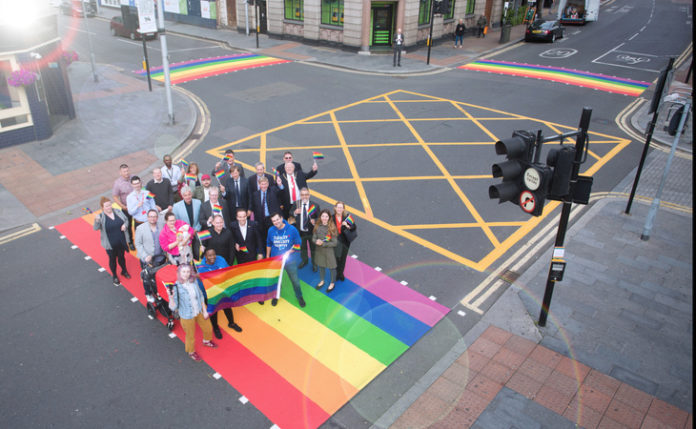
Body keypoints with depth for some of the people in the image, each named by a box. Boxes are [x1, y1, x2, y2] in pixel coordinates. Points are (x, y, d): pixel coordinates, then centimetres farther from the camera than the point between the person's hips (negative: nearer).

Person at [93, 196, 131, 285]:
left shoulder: (118, 211, -6)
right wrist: (96, 221, -47)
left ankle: (124, 271, 48)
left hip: (121, 242, 3)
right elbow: (96, 228, -27)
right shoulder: (101, 217, -16)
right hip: (110, 244, -3)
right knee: (112, 259, 16)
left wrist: (125, 225, -16)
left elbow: (126, 219, 6)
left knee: (121, 257, 23)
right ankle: (115, 276, 36)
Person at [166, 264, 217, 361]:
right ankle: (191, 352, 48)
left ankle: (206, 341, 59)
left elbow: (201, 297, 2)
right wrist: (170, 297, -42)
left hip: (199, 312, 5)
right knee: (190, 336, 16)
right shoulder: (176, 287, -26)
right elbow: (173, 307, -25)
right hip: (187, 316, -5)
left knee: (208, 328, 25)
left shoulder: (194, 283, -12)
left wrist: (205, 311, 3)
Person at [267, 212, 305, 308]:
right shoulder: (271, 230, -8)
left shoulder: (292, 229, -15)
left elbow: (297, 244, -7)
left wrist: (289, 251, -20)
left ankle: (299, 297, 28)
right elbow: (268, 244, 8)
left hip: (290, 259, -2)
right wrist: (267, 256, 15)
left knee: (295, 280, 6)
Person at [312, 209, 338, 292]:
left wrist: (323, 244, -22)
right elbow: (313, 238, -1)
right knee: (321, 266, 22)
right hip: (319, 250, 4)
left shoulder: (332, 228, -19)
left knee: (331, 267, 12)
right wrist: (316, 241, -24)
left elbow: (334, 243, -16)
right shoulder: (317, 226, -9)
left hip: (329, 251, -3)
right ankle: (322, 281, 46)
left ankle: (332, 283, 36)